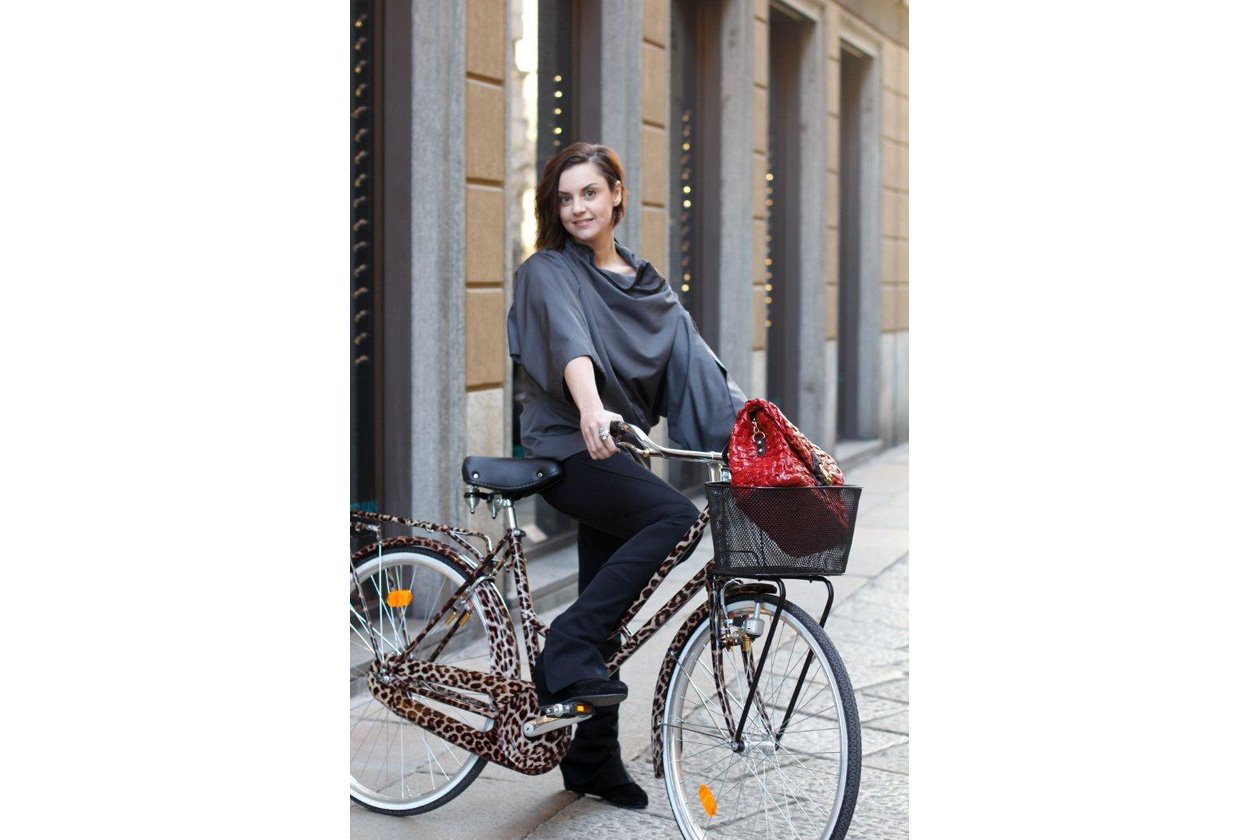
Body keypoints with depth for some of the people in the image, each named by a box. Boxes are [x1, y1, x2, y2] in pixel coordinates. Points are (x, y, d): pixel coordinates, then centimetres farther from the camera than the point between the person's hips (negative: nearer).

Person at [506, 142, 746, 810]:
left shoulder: (646, 284, 16)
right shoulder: (548, 272, -5)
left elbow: (695, 362, 6)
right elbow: (569, 342, -25)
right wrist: (590, 407, -44)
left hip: (616, 450, 6)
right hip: (567, 448, -6)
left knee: (606, 615, 8)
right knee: (677, 518, -28)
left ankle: (592, 761, 19)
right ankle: (564, 655, -25)